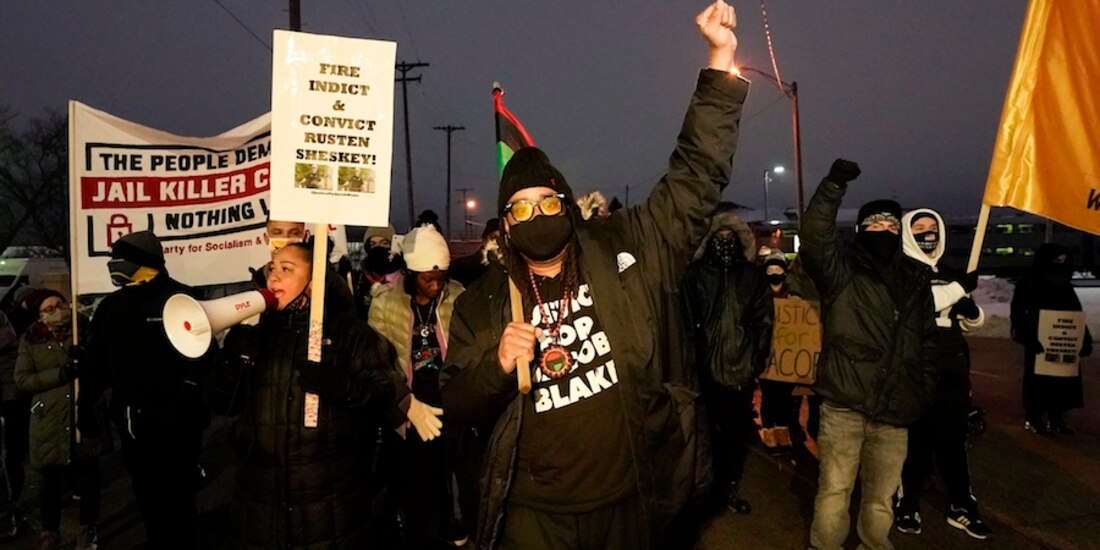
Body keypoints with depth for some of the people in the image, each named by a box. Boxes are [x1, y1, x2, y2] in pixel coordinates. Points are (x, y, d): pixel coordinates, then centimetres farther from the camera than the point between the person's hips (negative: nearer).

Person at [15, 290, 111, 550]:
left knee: (89, 478, 9)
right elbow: (22, 379, -5)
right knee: (50, 482, 7)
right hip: (49, 420, 0)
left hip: (86, 416, 0)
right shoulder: (30, 340, 3)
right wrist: (60, 374, -19)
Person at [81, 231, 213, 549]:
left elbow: (202, 355, -18)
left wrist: (185, 401, -24)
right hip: (132, 426, 7)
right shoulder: (111, 307, 10)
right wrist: (85, 407, 14)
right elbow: (96, 363, 15)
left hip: (174, 426, -7)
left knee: (176, 501, 4)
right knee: (148, 499, 18)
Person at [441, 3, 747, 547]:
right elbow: (455, 407, 1)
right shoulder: (480, 304, -3)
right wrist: (496, 365, -21)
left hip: (629, 500, 1)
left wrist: (721, 59, -12)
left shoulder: (623, 255, -4)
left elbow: (694, 178, -6)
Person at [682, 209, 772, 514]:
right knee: (710, 429, 5)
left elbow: (763, 318, 6)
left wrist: (758, 356, -2)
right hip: (706, 367, -2)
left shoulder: (752, 275, 10)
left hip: (742, 366, 2)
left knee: (738, 431, 9)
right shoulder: (695, 273, 2)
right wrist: (692, 357, -10)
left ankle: (730, 486, 25)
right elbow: (686, 319, -4)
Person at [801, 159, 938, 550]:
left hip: (894, 408, 4)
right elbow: (814, 238, -21)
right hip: (844, 405, -4)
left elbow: (926, 341, 16)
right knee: (834, 490, 3)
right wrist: (833, 186, -31)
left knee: (882, 496, 18)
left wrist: (925, 392, 11)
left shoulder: (915, 278, 13)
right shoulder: (840, 269, -1)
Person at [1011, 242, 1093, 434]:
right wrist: (1028, 338, -23)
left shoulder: (1066, 289, 12)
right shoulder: (1028, 286, -7)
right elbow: (1018, 315, -12)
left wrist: (1085, 340, 6)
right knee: (1038, 382, 1)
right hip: (1038, 343, -5)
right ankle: (1032, 418, 14)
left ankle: (1056, 419, 22)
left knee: (1063, 381, 9)